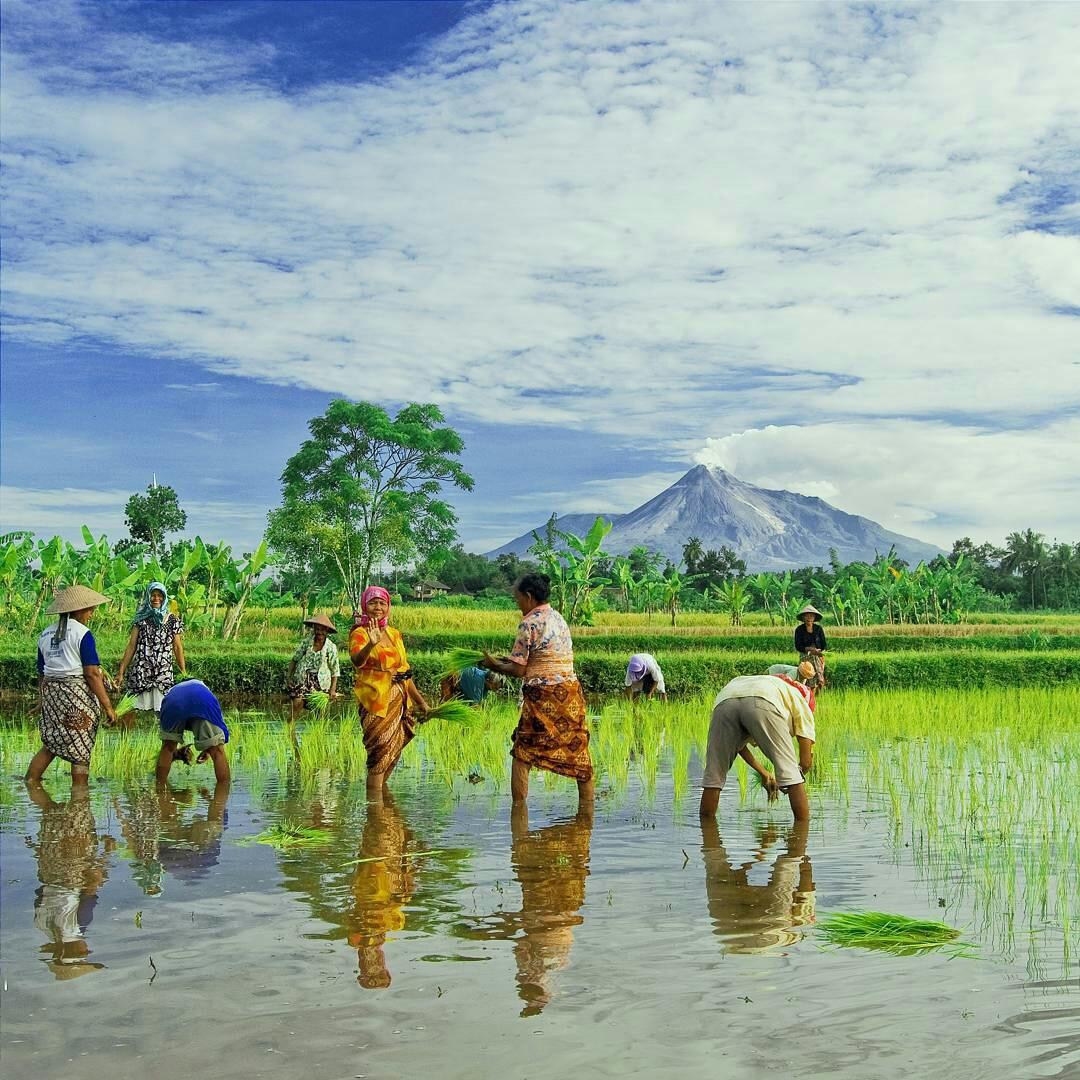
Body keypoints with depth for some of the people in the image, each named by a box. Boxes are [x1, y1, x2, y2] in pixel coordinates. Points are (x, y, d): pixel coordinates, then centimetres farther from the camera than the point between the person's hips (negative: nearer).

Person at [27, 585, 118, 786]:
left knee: (50, 744, 19)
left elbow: (41, 674, 14)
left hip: (51, 692, 6)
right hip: (77, 694, -6)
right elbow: (92, 673, -15)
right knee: (80, 751, 1)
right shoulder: (82, 633, -10)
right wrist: (107, 706, -14)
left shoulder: (45, 635, 11)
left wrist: (43, 701, 24)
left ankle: (29, 783, 11)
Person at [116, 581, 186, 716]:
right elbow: (131, 646, 6)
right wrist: (121, 672, 2)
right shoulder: (141, 619, 7)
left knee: (161, 709, -6)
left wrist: (184, 672, 5)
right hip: (140, 673, 0)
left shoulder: (172, 620, 7)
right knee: (141, 710, -4)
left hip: (163, 673, 0)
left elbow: (177, 647, 9)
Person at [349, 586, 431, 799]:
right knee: (380, 753, -11)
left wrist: (420, 701, 23)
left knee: (393, 752, 11)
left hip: (398, 700, 7)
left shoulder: (394, 634, 15)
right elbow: (357, 661, -26)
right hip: (375, 701, -7)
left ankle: (381, 789, 22)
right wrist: (371, 644, -47)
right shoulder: (360, 634, -5)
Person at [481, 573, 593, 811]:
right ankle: (587, 804, 16)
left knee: (523, 752, 4)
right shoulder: (558, 617, 12)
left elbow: (518, 670, -11)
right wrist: (507, 660, 19)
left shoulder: (529, 623, -11)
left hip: (542, 695, -7)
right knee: (577, 749, 11)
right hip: (570, 691, 7)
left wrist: (493, 664, 6)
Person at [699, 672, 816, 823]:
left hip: (723, 702, 5)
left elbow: (738, 745, 52)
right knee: (790, 771, 11)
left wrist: (763, 773, 61)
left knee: (713, 774, 18)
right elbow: (807, 762, 28)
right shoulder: (801, 702, 34)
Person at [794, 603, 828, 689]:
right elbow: (798, 647, -3)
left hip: (818, 656, 1)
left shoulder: (818, 628, 7)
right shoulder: (799, 629, 2)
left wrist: (822, 652, -12)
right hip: (805, 656, -1)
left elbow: (824, 644, 8)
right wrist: (810, 649, -17)